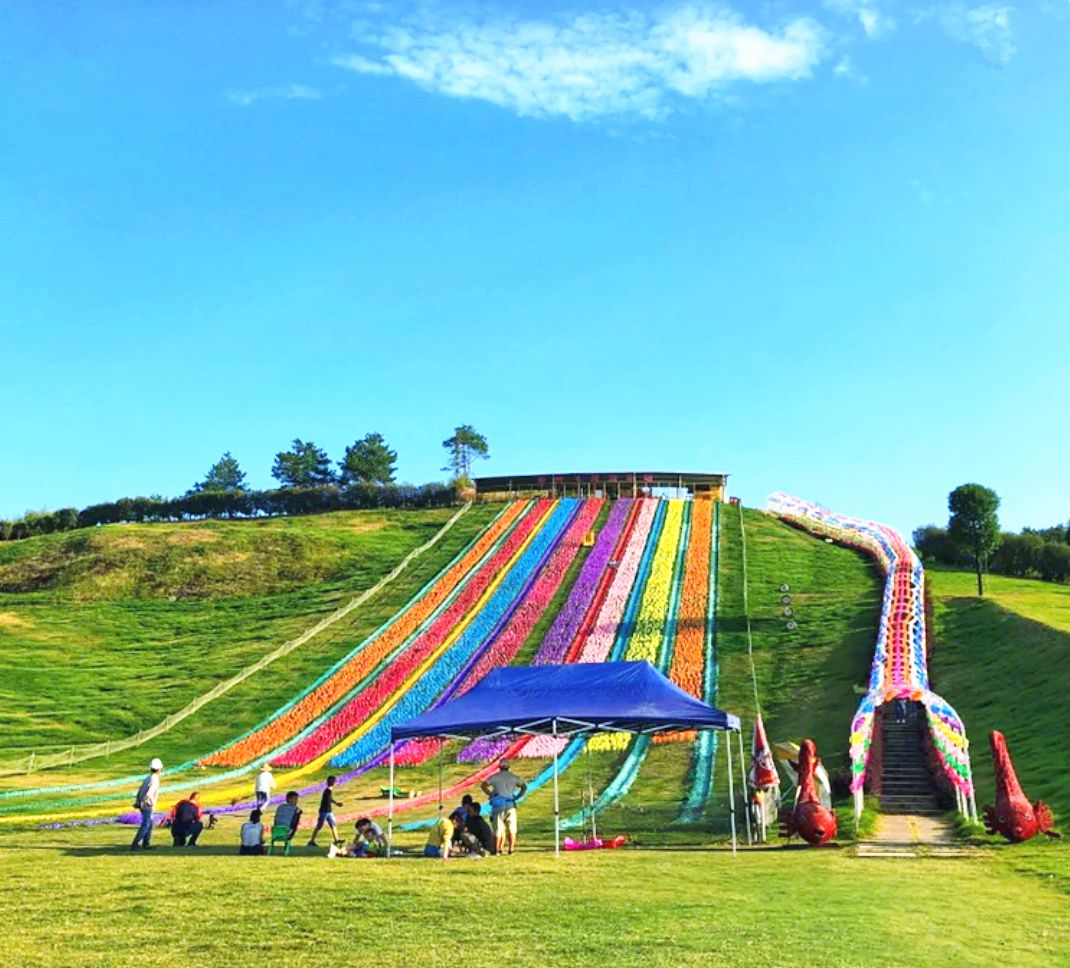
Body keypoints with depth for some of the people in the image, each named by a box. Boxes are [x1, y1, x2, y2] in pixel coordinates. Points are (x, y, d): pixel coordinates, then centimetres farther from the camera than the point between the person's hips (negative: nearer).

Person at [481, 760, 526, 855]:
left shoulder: (495, 776, 4)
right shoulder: (513, 777, 11)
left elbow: (484, 785, -7)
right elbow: (524, 786, 8)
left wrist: (490, 794, -1)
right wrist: (518, 796, 6)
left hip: (498, 804, -1)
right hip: (510, 804, 1)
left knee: (498, 829, 2)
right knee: (512, 829, 6)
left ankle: (497, 849, -1)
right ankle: (511, 849, 0)